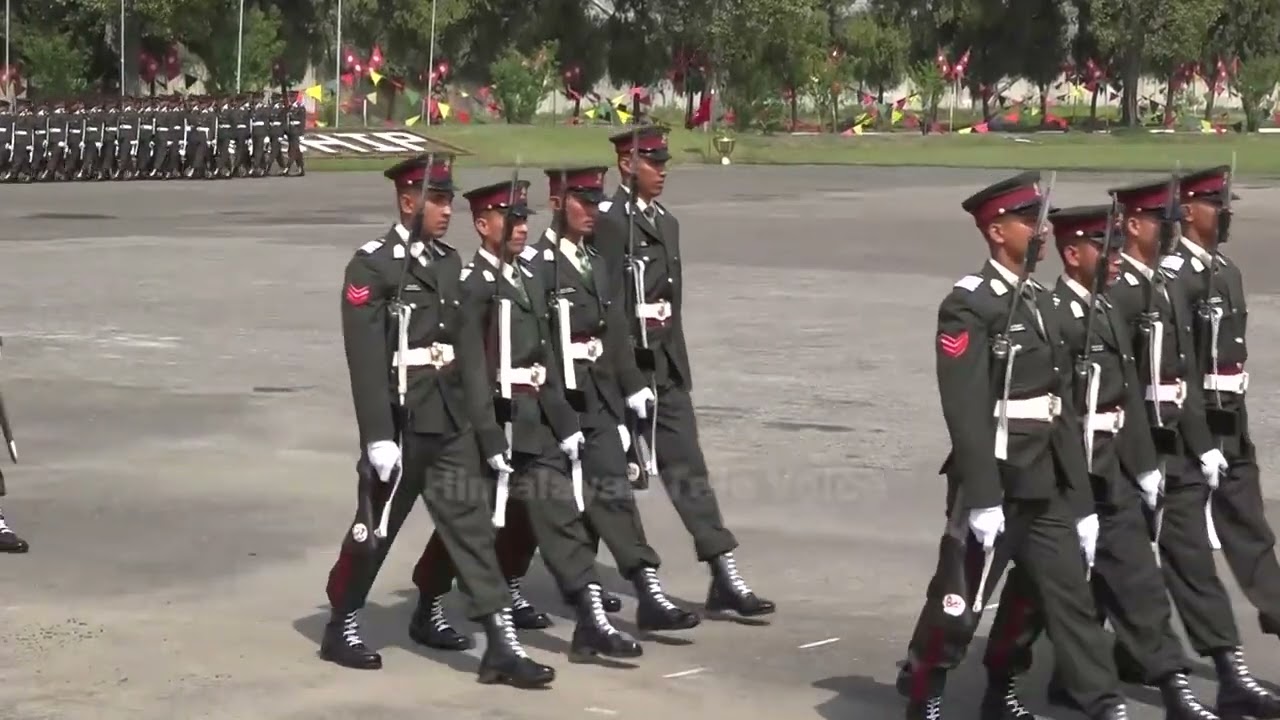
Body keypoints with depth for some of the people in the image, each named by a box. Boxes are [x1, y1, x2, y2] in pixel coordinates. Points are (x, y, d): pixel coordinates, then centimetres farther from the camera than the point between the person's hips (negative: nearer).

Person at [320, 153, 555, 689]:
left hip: (450, 424, 6)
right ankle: (341, 627, 27)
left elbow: (467, 343, 11)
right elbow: (366, 360, -15)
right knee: (374, 531, 8)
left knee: (471, 525, 1)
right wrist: (378, 437, -19)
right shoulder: (371, 266, -10)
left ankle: (501, 647, 0)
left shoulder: (448, 263, 11)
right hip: (400, 425, -6)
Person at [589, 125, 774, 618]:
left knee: (687, 467, 3)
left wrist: (677, 367, 17)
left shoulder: (666, 223, 16)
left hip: (665, 368, 8)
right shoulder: (609, 221, -12)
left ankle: (724, 577, 0)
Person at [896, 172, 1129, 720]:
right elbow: (966, 412, -18)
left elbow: (1061, 411, 13)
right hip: (993, 485, -7)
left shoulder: (1041, 304, 13)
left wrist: (1081, 501, 12)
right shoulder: (968, 305, -12)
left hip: (1046, 489, 7)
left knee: (1068, 597, 4)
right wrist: (982, 500, -22)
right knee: (960, 602, 4)